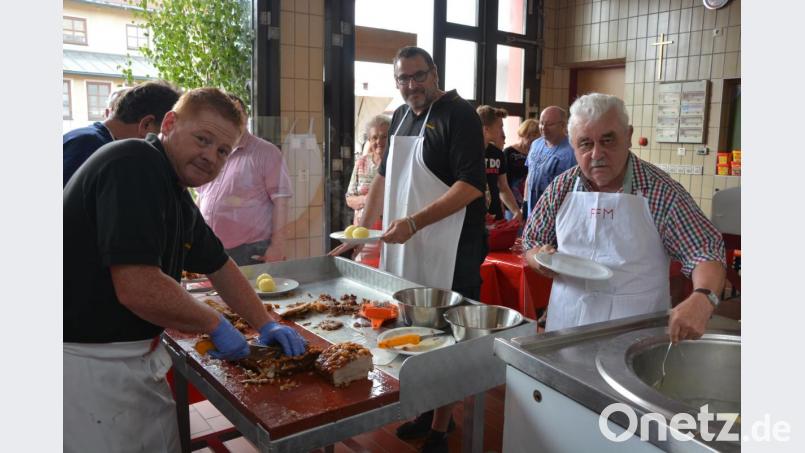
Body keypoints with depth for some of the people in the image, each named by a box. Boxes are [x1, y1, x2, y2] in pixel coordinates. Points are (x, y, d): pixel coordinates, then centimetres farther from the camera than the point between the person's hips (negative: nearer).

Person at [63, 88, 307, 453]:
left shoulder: (177, 196, 8)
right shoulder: (134, 166, -21)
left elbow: (220, 267, 18)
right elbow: (138, 289, -29)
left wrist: (267, 325, 10)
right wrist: (216, 325, -14)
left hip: (137, 357, 9)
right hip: (89, 361, -9)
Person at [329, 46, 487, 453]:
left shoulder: (458, 114, -9)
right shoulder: (402, 116, 14)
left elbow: (472, 185, -18)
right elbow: (385, 177, 21)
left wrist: (414, 222, -25)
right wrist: (360, 231, 15)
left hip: (448, 253, -7)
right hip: (404, 248, 7)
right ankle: (430, 410, 33)